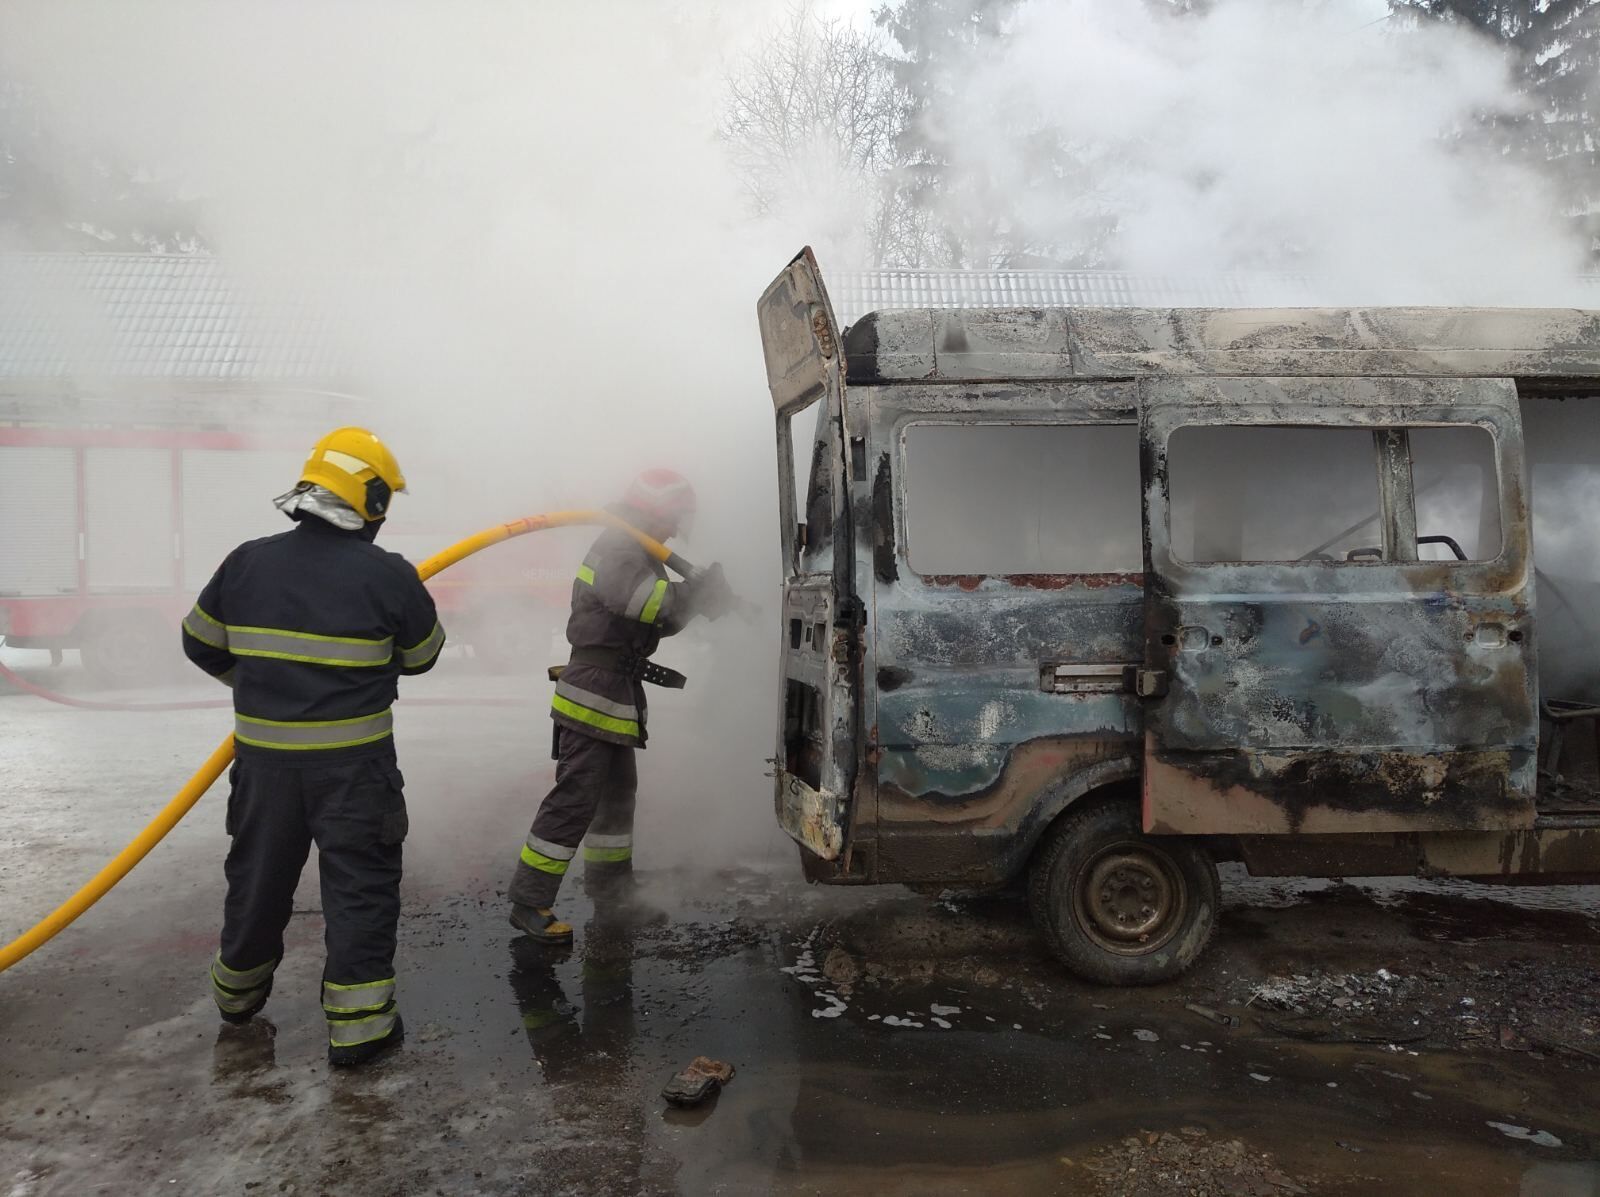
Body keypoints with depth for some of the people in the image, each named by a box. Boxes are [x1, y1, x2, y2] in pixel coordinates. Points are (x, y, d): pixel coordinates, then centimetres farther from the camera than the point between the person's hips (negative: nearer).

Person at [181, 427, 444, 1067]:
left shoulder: (245, 563, -2)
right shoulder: (388, 575, -13)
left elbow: (201, 644, 10)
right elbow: (423, 654, 1)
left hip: (263, 755, 4)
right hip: (353, 762, -4)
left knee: (259, 871, 22)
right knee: (360, 881, 6)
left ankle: (238, 989, 42)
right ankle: (358, 1022, 8)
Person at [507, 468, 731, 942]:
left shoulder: (640, 553, 19)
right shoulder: (618, 547, -15)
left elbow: (660, 619, 20)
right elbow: (635, 598, -32)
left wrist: (701, 595, 5)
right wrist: (694, 591, -22)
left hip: (619, 692, 11)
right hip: (595, 690, -11)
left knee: (619, 787, 21)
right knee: (576, 796, -12)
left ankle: (609, 879, 37)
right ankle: (529, 901, -8)